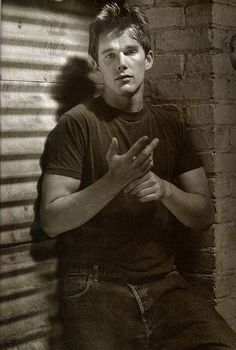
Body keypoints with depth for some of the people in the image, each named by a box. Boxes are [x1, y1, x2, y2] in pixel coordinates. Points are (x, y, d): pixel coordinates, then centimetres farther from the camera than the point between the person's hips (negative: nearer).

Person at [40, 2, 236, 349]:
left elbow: (205, 214, 10)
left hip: (164, 282, 3)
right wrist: (114, 181, -21)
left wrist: (164, 189, -11)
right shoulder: (78, 123, -2)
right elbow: (51, 220, -8)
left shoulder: (169, 123, 12)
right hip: (97, 286, -3)